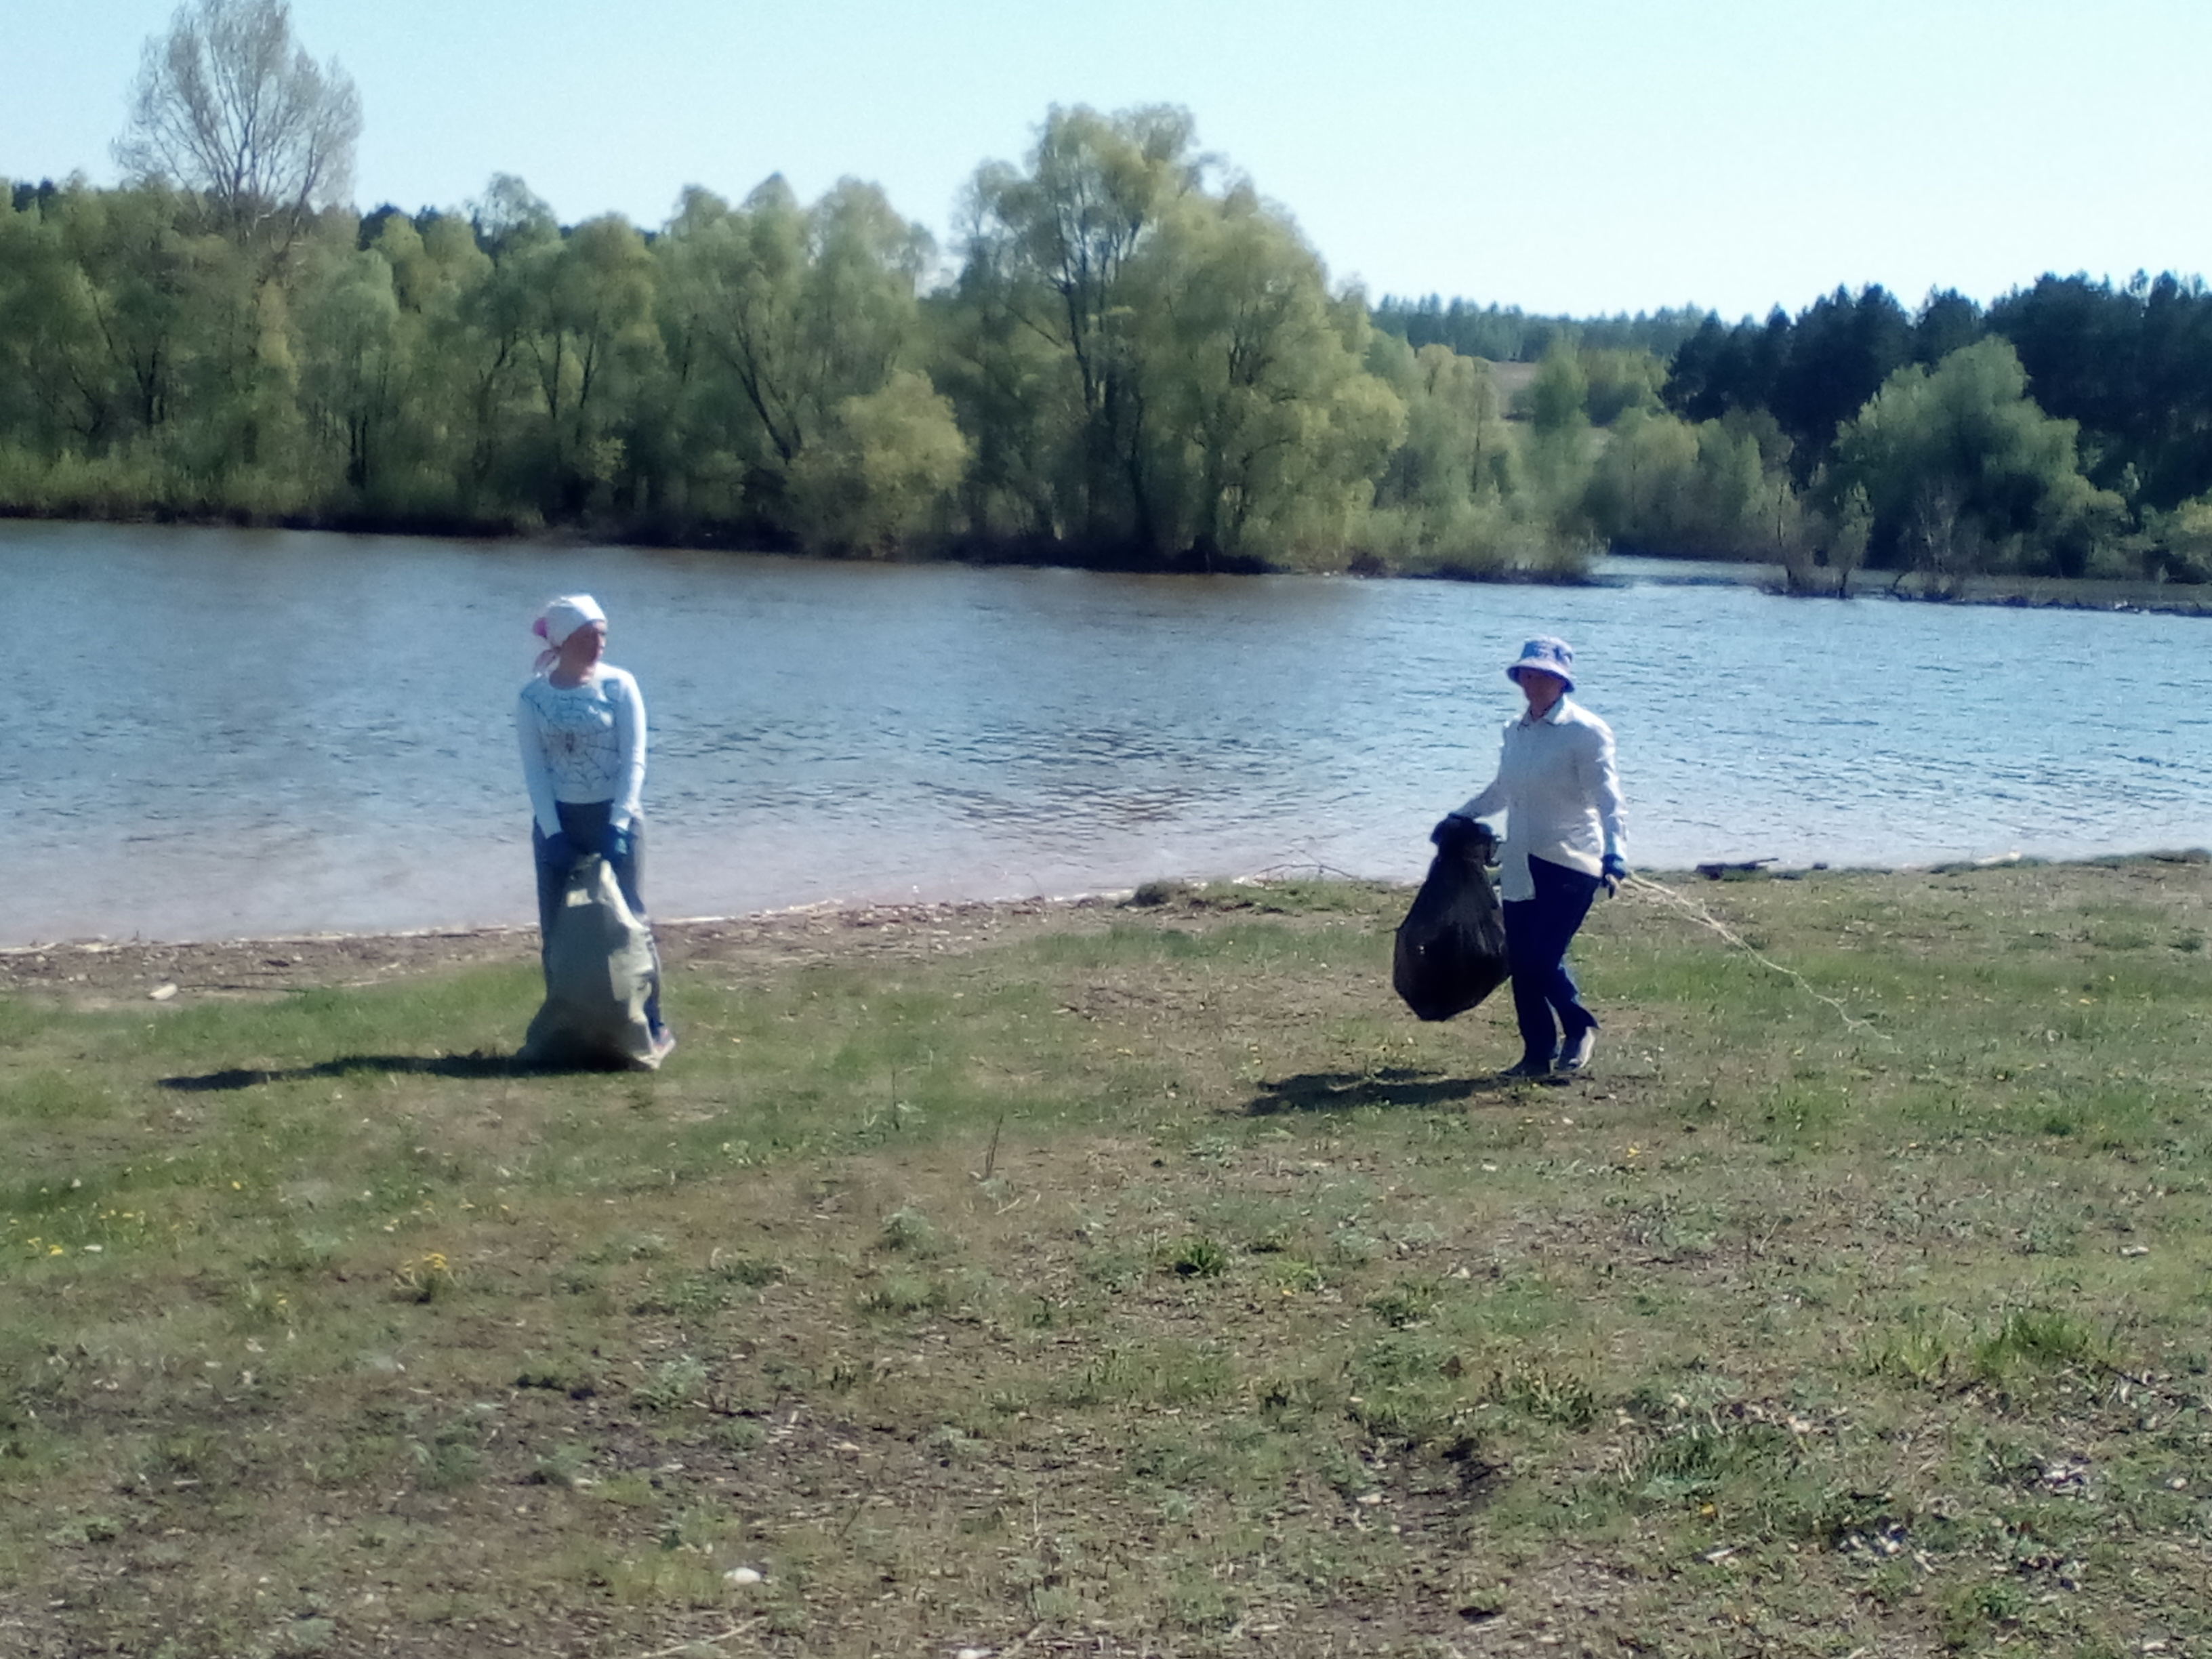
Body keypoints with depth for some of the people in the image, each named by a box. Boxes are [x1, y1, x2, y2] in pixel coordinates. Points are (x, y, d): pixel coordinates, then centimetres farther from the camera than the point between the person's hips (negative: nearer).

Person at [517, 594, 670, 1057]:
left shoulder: (619, 686, -5)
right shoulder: (532, 698, -1)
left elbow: (634, 761, -8)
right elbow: (534, 770, -4)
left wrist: (618, 824, -17)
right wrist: (552, 832, -13)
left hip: (614, 818, -2)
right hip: (558, 822, 2)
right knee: (559, 929, 5)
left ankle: (652, 1024, 5)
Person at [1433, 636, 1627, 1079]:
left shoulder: (1585, 731, -8)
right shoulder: (1515, 731, 12)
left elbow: (1607, 800, -14)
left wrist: (1615, 855, -27)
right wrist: (1461, 818, 35)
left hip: (1570, 864, -7)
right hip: (1521, 864, 7)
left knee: (1543, 957, -13)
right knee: (1520, 960, 4)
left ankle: (1580, 1028, 13)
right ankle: (1538, 1054, 16)